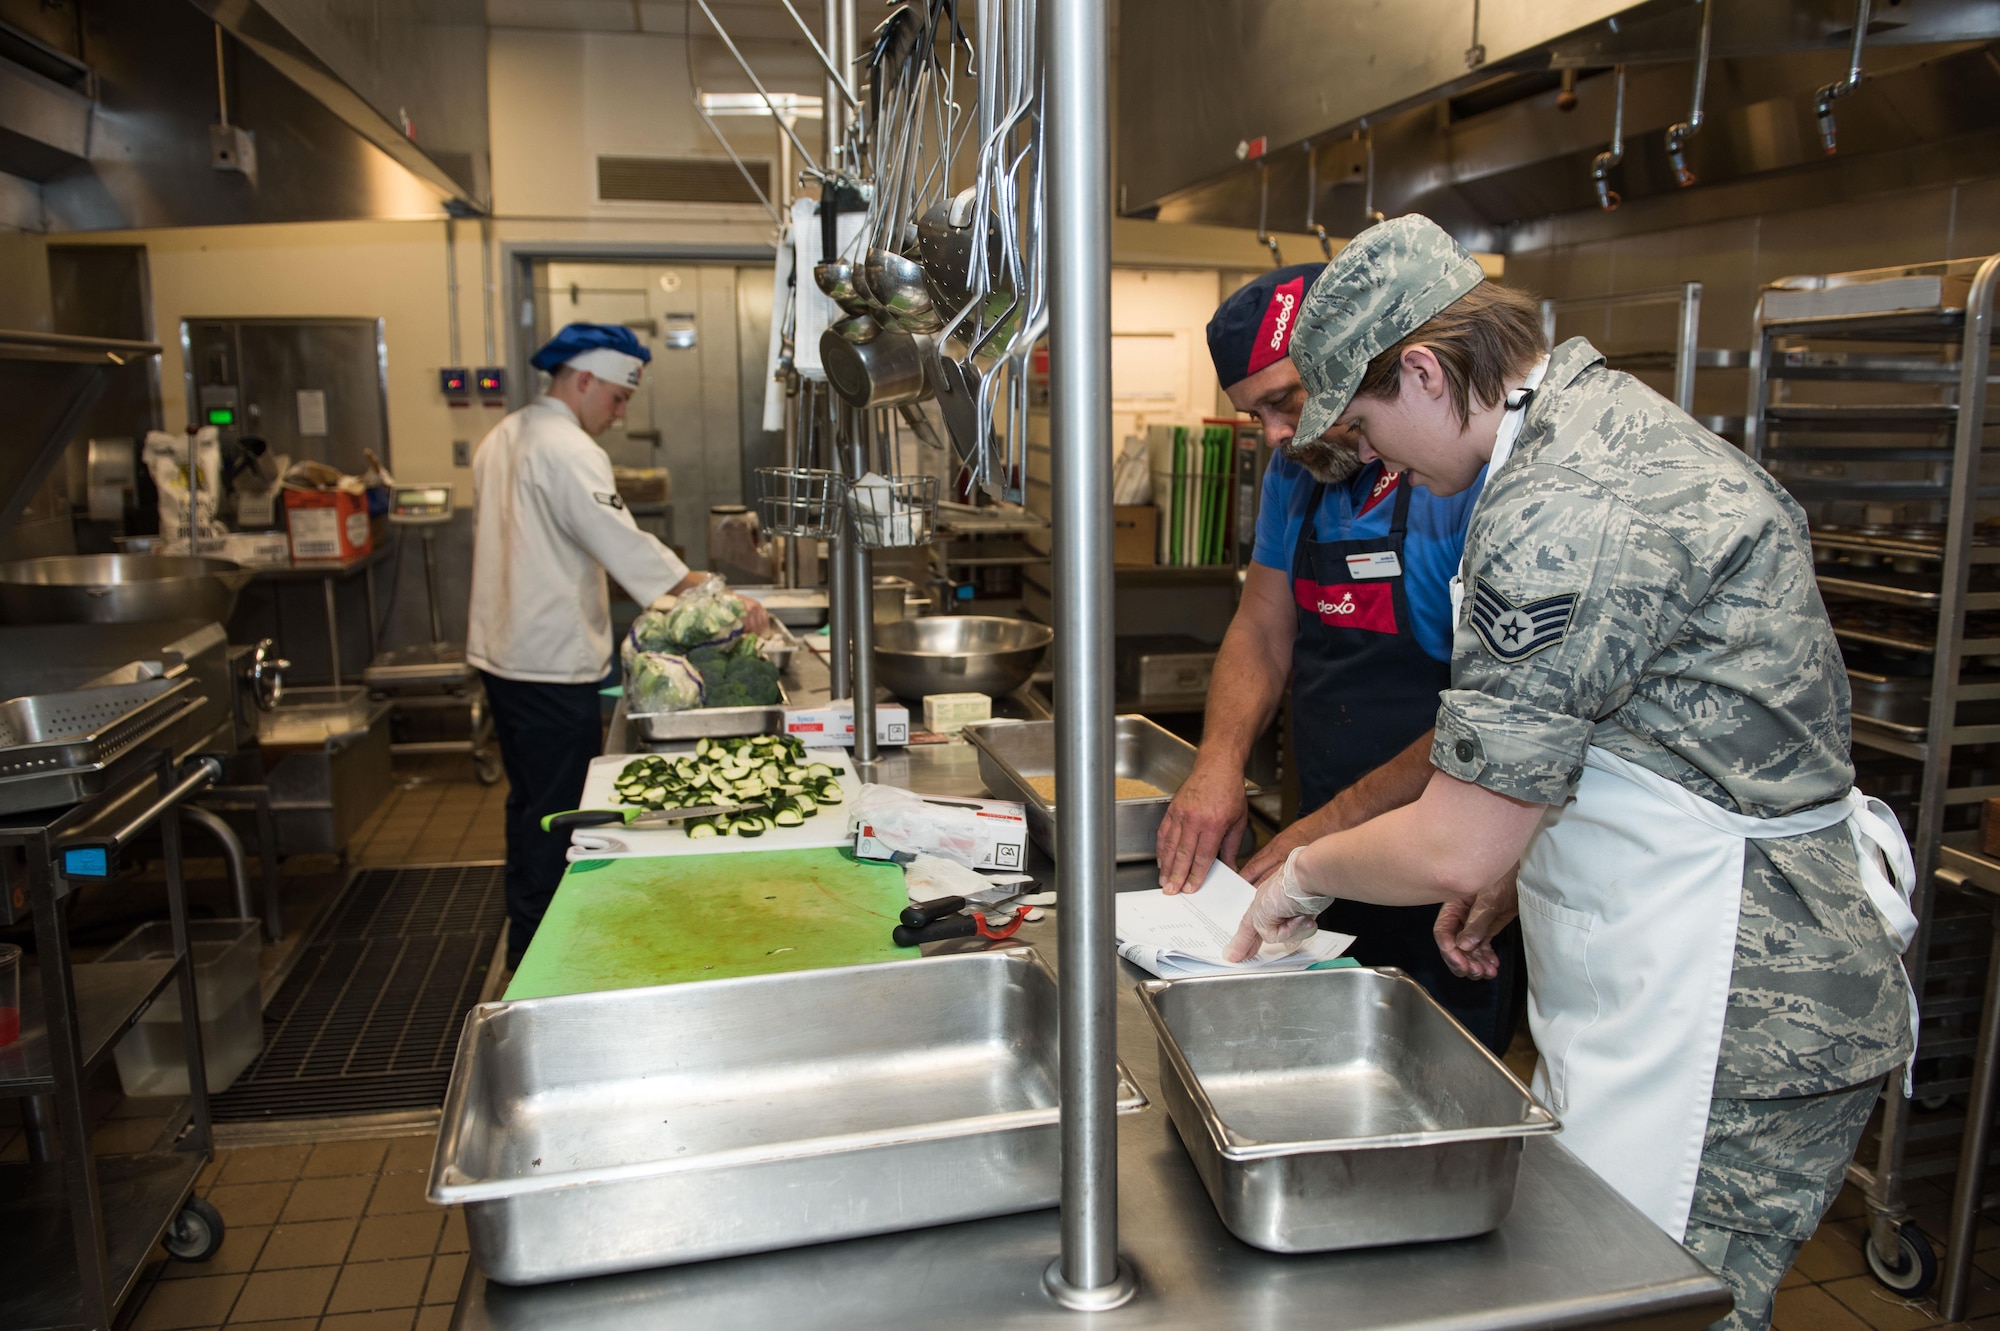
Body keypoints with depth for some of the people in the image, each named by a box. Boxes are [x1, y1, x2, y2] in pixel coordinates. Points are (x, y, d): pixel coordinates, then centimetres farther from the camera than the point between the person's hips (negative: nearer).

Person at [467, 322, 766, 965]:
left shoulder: (502, 439, 14)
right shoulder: (568, 450, -17)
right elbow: (626, 545, -24)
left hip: (504, 652, 10)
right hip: (553, 664, -10)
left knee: (531, 803, 19)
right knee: (558, 813, 0)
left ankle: (524, 936, 31)